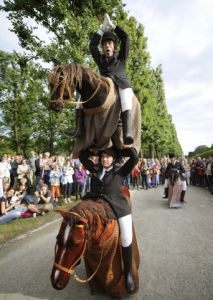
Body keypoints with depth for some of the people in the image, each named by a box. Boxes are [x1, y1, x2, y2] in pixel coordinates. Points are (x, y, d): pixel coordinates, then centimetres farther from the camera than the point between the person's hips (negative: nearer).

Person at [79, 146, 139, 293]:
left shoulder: (120, 170, 0)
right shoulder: (95, 169, 9)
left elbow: (135, 157, -9)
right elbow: (83, 156, 12)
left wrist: (121, 148, 1)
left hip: (118, 207, -3)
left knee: (126, 240, -6)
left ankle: (128, 273, 19)